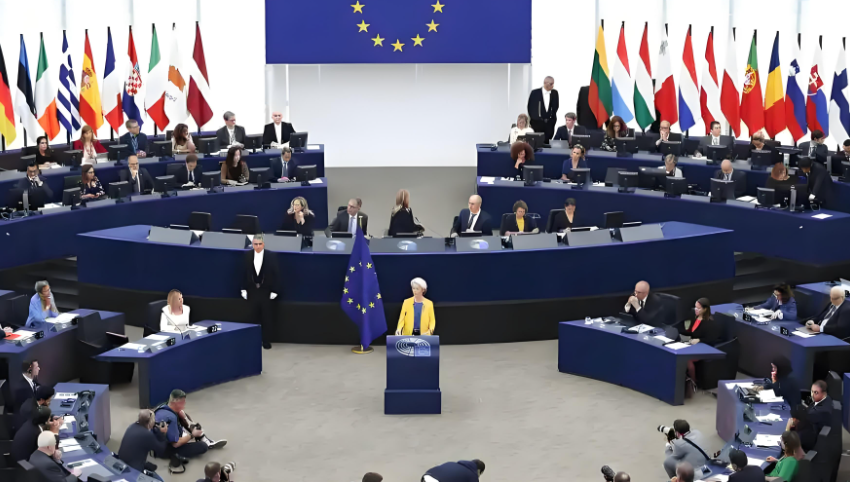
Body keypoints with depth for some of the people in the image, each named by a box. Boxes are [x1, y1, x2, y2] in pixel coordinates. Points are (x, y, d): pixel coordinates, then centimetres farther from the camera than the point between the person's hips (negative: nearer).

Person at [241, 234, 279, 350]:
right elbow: (244, 273, 3)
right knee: (252, 317, 7)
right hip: (252, 290, 2)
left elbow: (275, 274, -5)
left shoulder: (271, 256, -6)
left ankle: (266, 342, 14)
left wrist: (274, 291, -8)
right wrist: (244, 289, -1)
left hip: (266, 291, -2)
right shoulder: (247, 256, 0)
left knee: (266, 318, 4)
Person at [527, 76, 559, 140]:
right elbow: (530, 107, 3)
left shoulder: (554, 93, 4)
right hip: (537, 123, -2)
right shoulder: (535, 93, -4)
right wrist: (533, 118, 3)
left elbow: (555, 107, 13)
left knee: (548, 142, -3)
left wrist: (553, 117, 5)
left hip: (549, 123, 2)